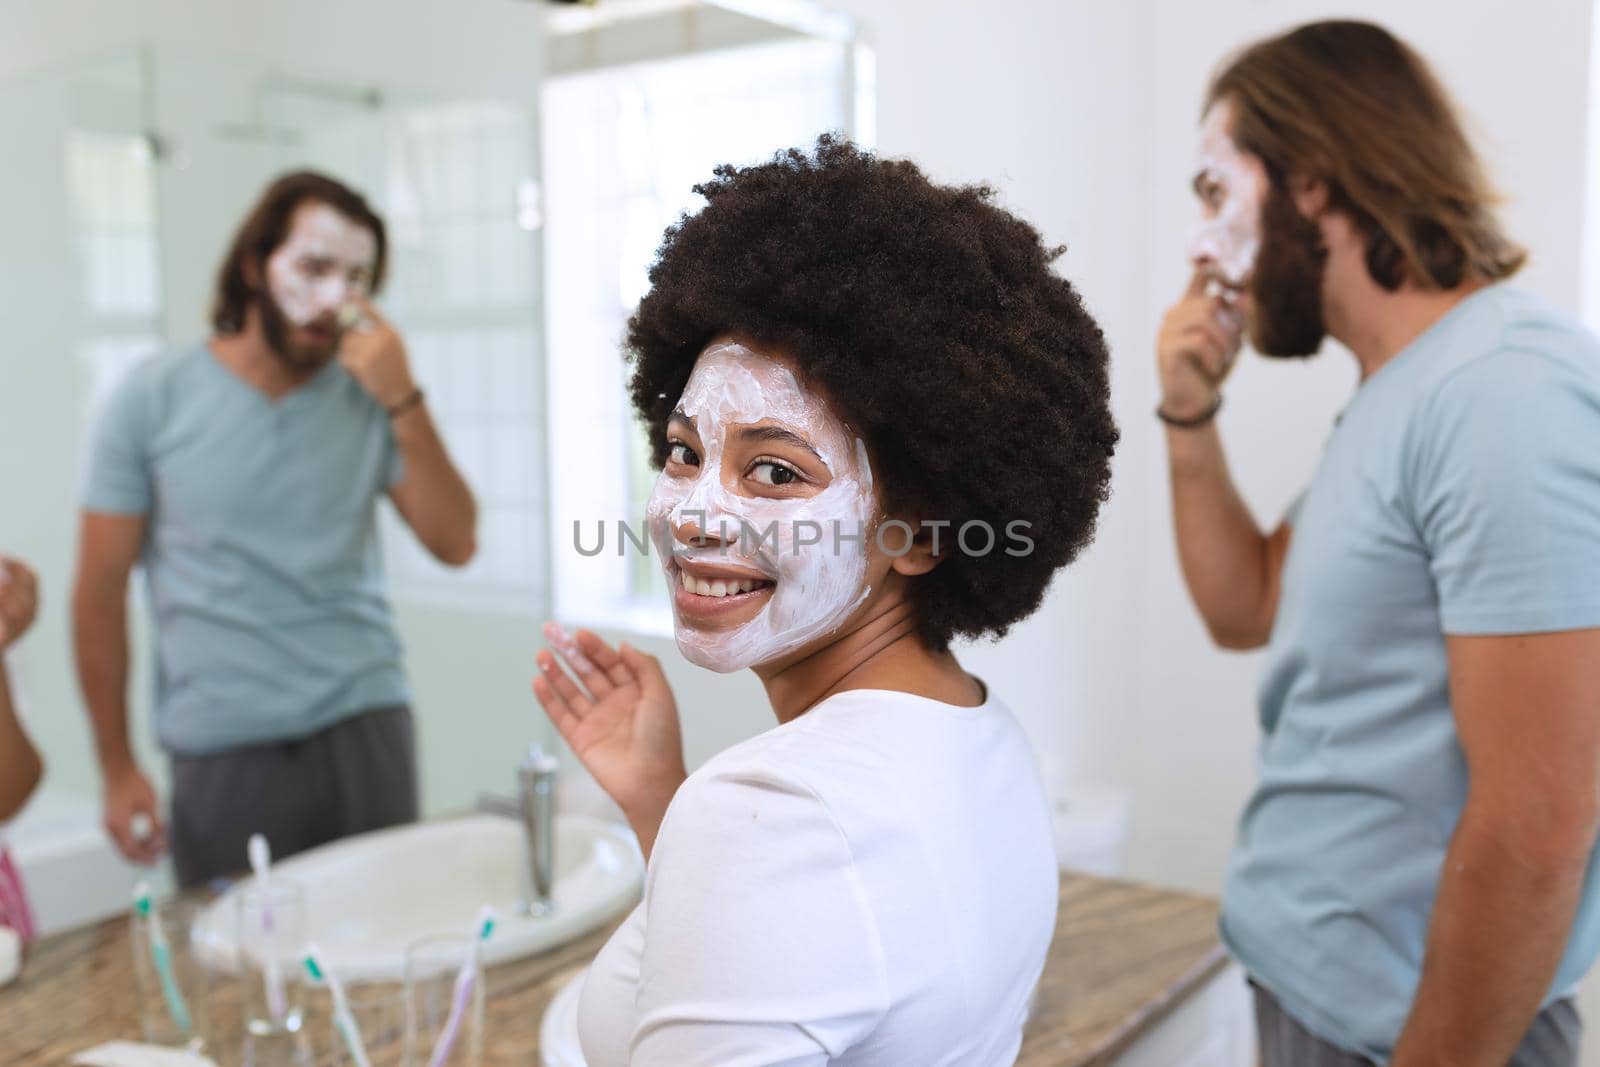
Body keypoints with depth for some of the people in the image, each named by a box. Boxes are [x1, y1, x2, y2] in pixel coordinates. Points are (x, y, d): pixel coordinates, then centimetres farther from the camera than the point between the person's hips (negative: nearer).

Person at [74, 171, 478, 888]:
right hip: (222, 753, -1)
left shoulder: (367, 398, 3)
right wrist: (117, 769, 1)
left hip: (365, 728, 2)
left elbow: (454, 543, -3)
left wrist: (403, 401, -12)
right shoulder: (152, 399, -1)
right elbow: (100, 593, 1)